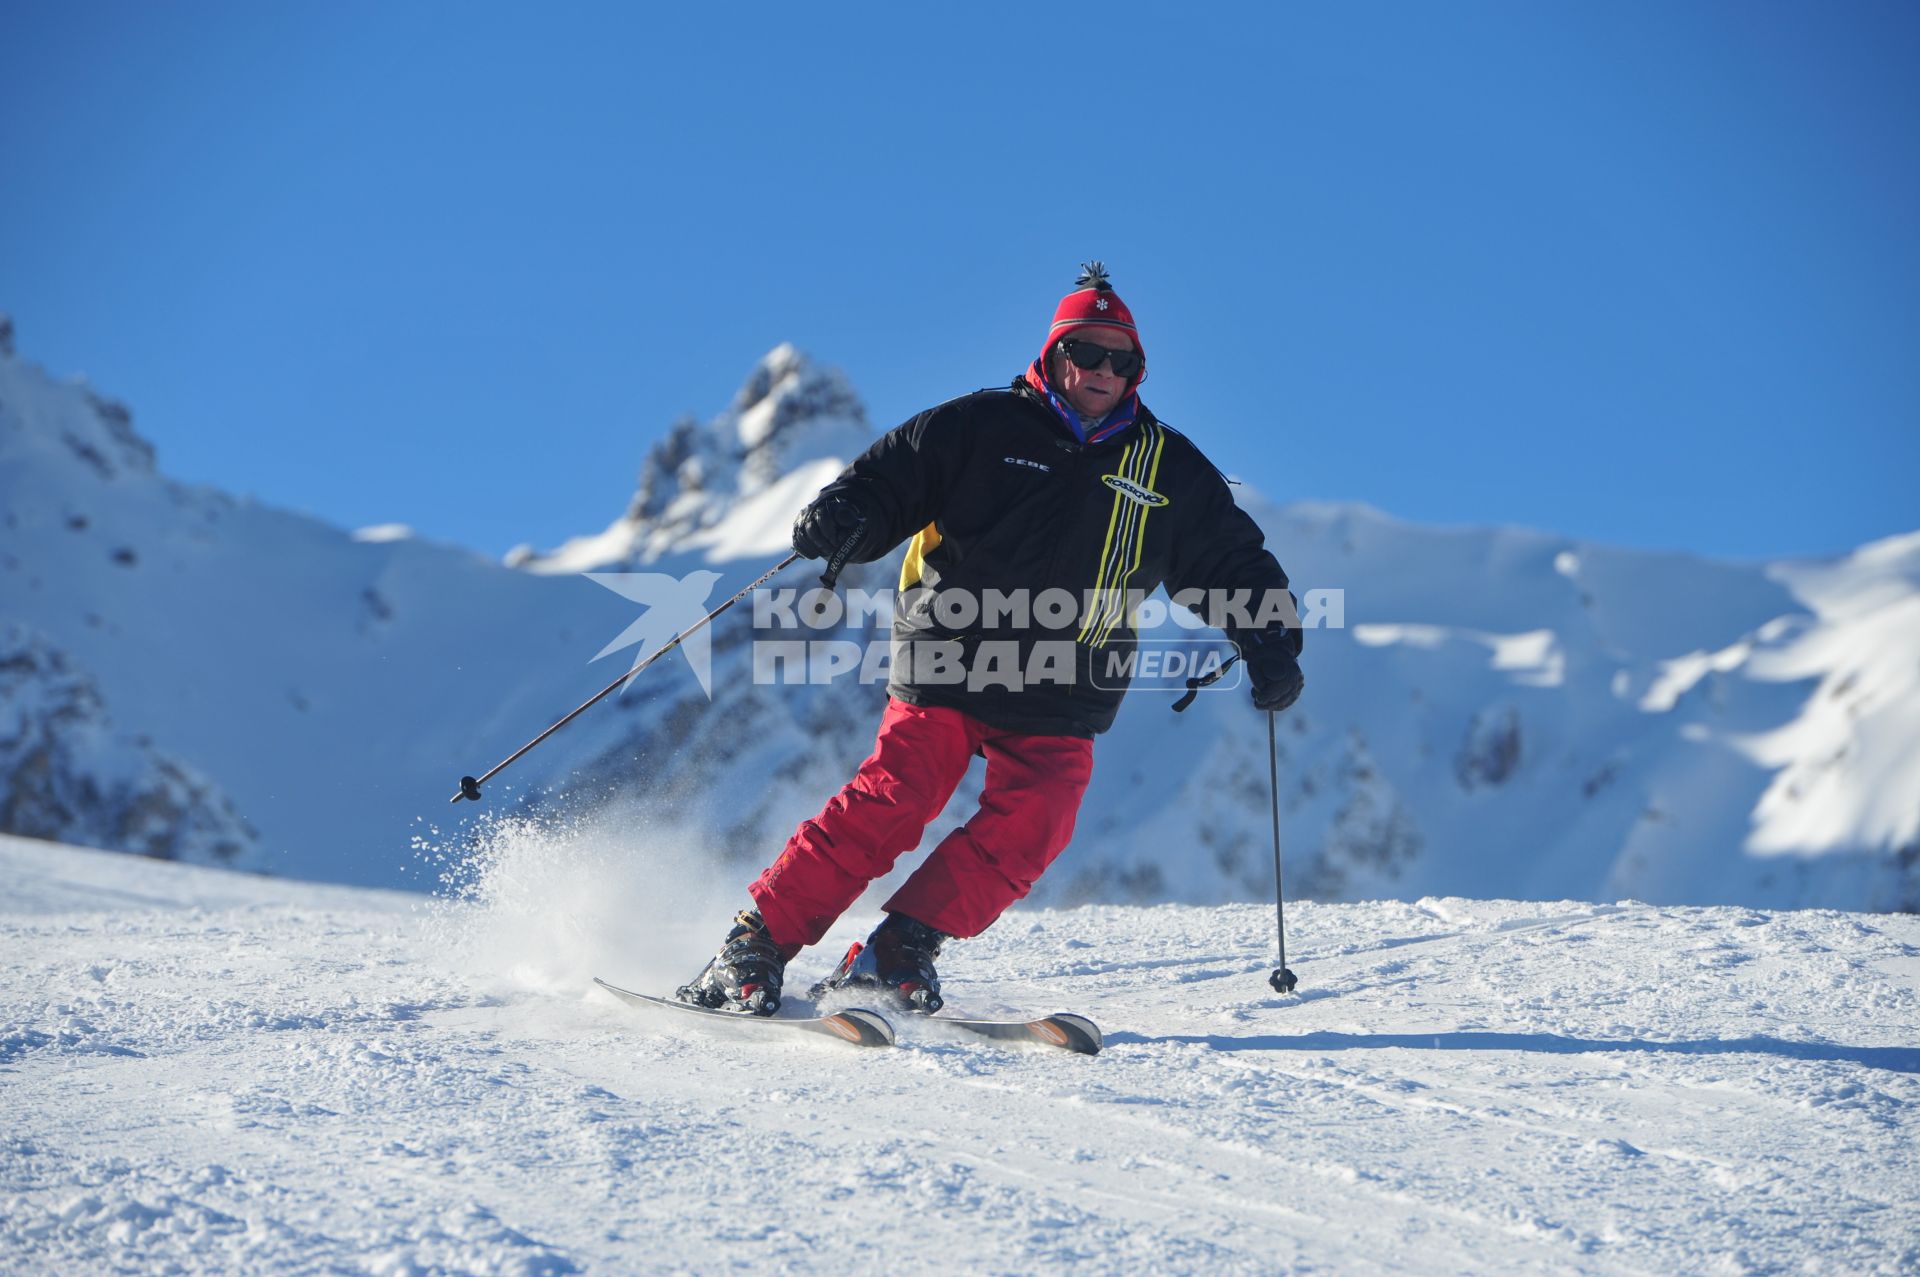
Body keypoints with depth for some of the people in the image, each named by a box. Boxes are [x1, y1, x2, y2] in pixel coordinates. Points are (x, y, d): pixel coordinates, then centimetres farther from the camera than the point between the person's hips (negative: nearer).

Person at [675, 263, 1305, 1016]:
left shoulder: (1169, 471, 13)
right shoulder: (981, 427, 4)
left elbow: (1234, 564, 20)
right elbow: (885, 482, 2)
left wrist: (1272, 645, 5)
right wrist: (839, 517, -19)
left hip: (1059, 704, 3)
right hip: (948, 666, -3)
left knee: (1030, 826, -18)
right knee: (892, 801, -16)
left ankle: (900, 953, -10)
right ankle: (754, 950, -8)